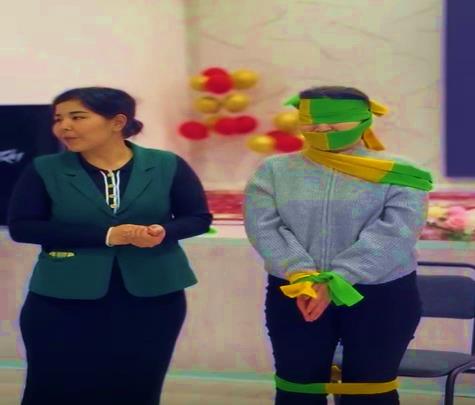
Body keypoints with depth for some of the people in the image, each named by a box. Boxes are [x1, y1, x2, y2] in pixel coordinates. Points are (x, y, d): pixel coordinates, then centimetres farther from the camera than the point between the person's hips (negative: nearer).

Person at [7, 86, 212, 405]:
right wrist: (105, 235, -17)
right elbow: (22, 226, -9)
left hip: (153, 296, 1)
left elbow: (200, 218, 5)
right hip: (63, 299, -1)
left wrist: (163, 232, -19)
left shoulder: (167, 165, 0)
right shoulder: (44, 170, -2)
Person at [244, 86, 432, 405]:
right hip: (294, 296, 2)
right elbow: (264, 228, -8)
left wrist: (334, 283, -22)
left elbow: (395, 234, -15)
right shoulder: (274, 171, 3)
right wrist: (304, 279, -22)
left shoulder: (397, 173, -4)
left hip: (382, 297, -1)